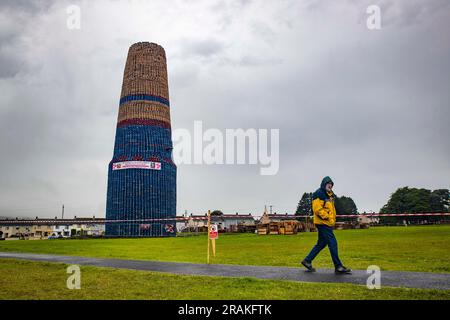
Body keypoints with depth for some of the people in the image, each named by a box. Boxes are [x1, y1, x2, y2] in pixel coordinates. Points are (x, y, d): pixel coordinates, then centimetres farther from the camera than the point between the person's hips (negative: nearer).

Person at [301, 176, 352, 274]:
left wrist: (333, 219, 14)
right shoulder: (319, 194, -11)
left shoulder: (330, 195, 19)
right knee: (333, 243, -8)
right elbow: (317, 208, -19)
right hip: (322, 223, -10)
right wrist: (326, 217, -19)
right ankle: (338, 267, -2)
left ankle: (307, 260, 21)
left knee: (321, 244, 12)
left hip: (328, 223, 10)